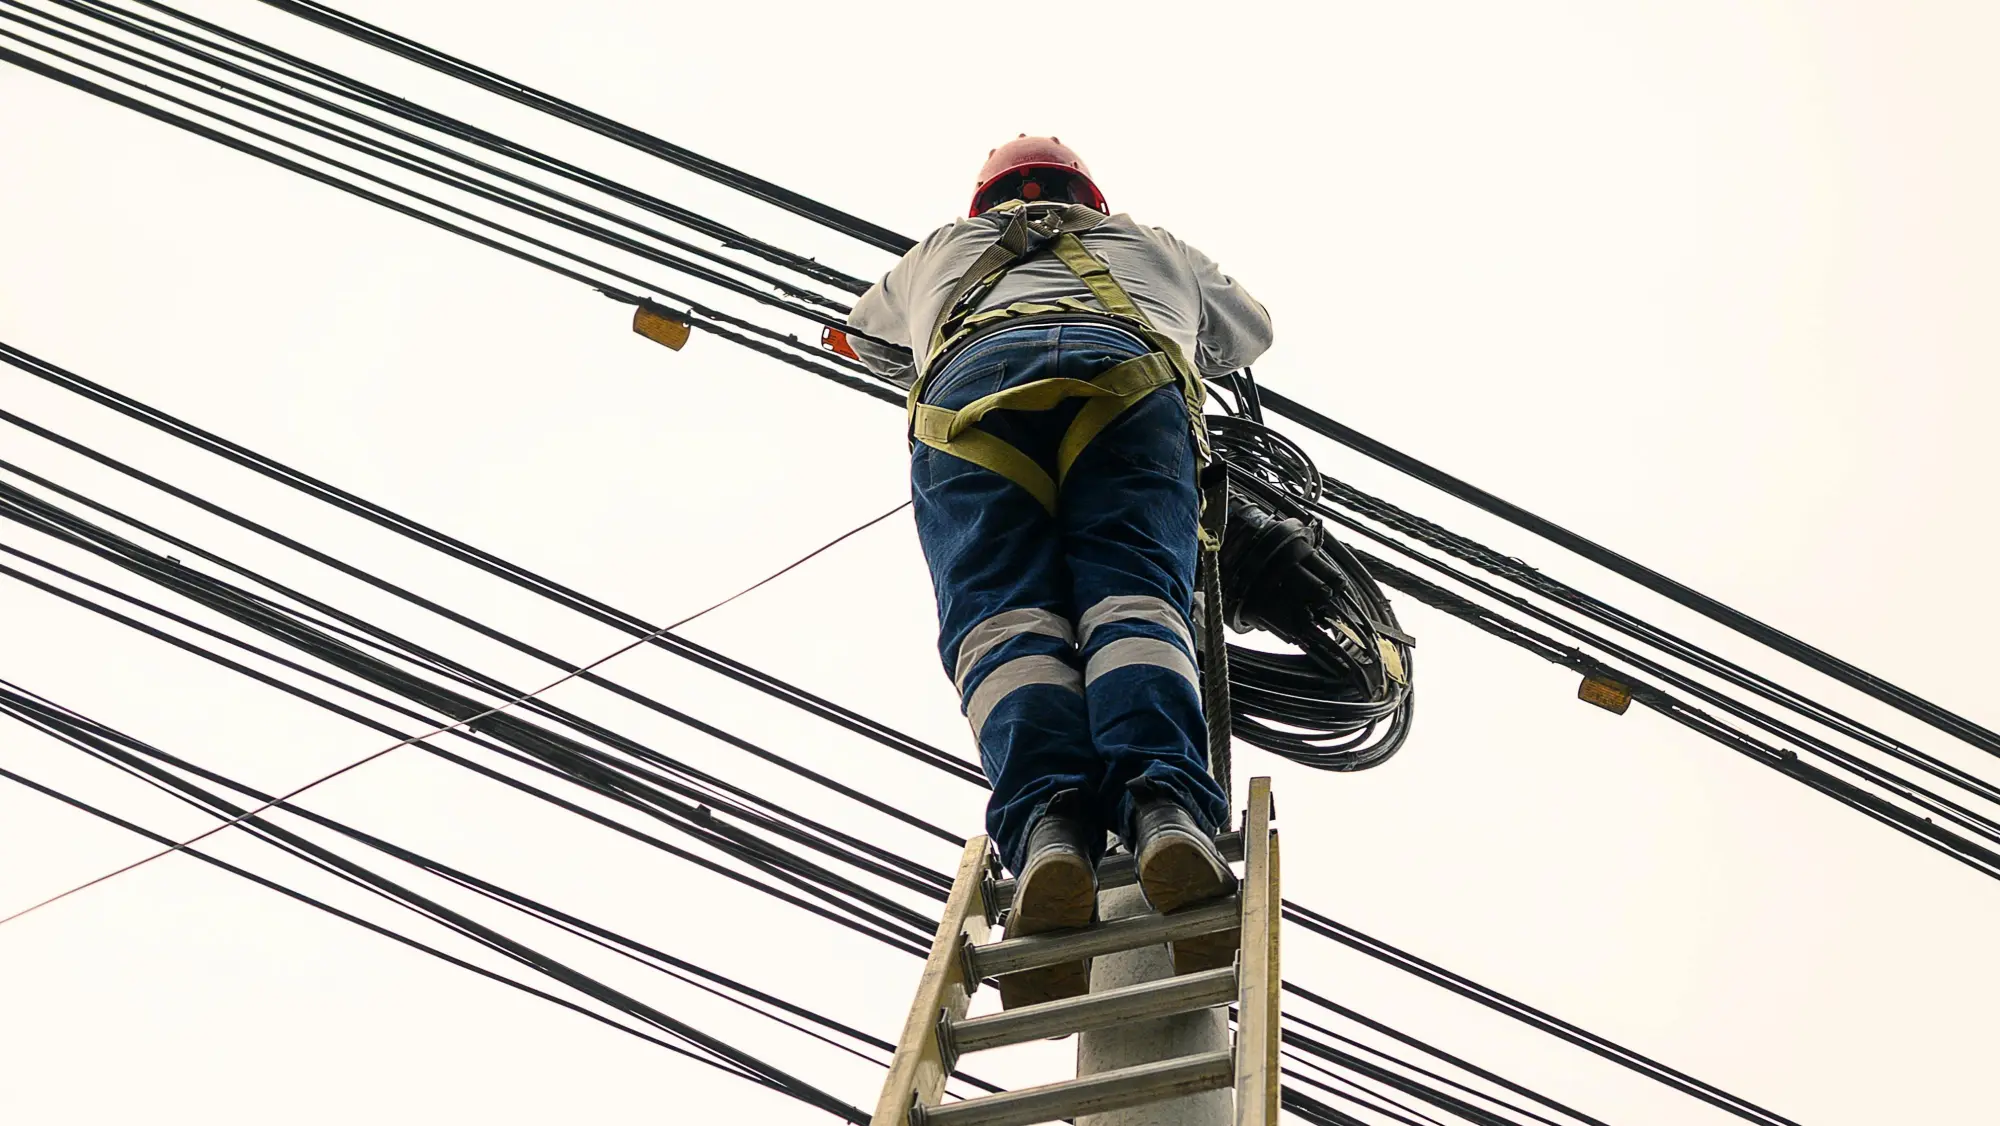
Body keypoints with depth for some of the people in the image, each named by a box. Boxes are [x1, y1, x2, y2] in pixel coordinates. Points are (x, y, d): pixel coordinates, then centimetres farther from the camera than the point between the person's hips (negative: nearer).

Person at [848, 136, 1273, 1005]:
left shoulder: (942, 249, 45)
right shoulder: (1148, 244, 45)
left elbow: (870, 337, 65)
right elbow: (1249, 329, 62)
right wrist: (1181, 353, 80)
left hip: (970, 375, 0)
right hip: (1126, 368, 0)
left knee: (1001, 617, -15)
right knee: (1134, 600, -16)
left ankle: (1048, 824, -42)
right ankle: (1164, 803, -45)